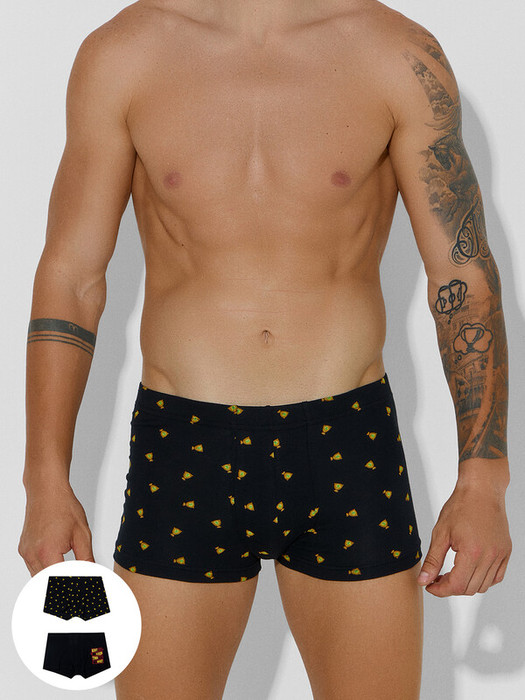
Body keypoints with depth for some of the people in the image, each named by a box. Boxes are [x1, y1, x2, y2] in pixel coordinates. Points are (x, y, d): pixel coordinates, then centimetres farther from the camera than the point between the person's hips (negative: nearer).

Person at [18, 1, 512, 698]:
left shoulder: (403, 57, -4)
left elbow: (465, 274, -1)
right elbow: (68, 277, 1)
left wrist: (483, 481, -7)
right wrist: (47, 482, -4)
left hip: (350, 455, 0)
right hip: (185, 455, 0)